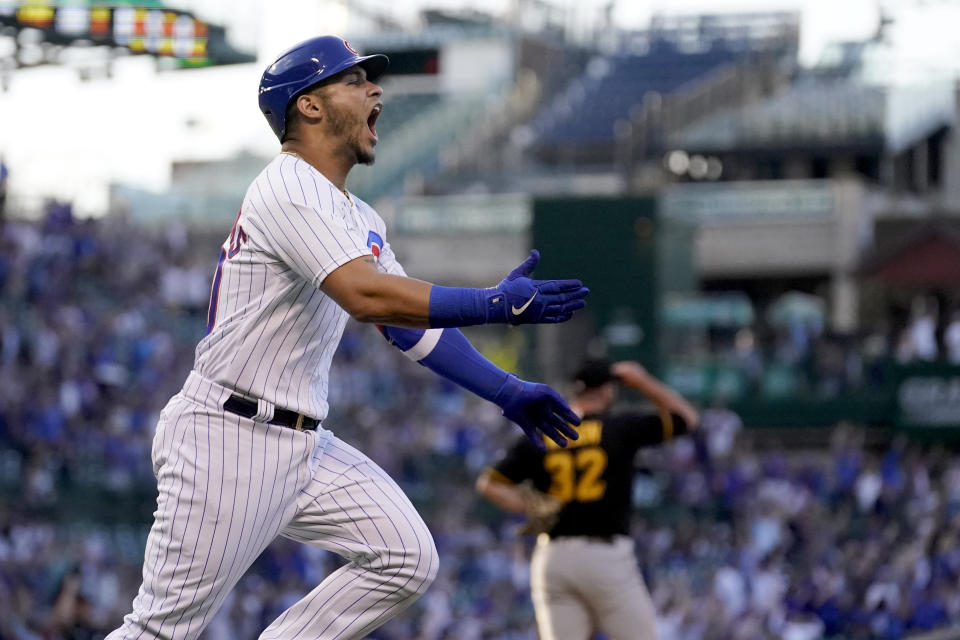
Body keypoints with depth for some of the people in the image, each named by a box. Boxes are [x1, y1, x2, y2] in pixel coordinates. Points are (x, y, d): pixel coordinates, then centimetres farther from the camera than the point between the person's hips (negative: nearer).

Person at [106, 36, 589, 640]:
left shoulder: (361, 221, 16)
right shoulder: (290, 191, -15)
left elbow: (411, 322, 19)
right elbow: (368, 296, -28)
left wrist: (507, 391, 11)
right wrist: (495, 304, -28)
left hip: (305, 447, 9)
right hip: (226, 439, -9)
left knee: (407, 559, 0)